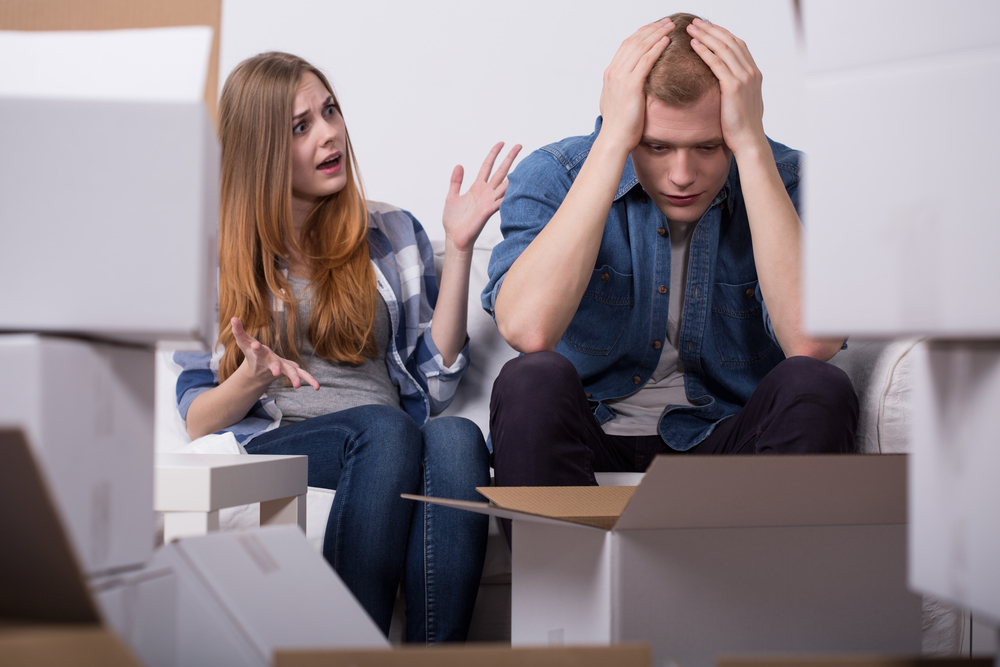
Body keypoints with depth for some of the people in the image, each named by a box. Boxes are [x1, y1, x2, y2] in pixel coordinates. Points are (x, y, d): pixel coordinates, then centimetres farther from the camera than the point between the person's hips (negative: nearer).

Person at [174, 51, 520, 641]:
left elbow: (435, 384, 8)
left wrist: (458, 248, 2)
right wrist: (252, 378, -16)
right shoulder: (214, 257, 10)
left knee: (456, 438, -33)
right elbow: (196, 421, 6)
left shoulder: (393, 234, 17)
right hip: (270, 447, -2)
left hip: (391, 450, 3)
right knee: (386, 428, -35)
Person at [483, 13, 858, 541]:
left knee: (818, 388, -27)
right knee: (533, 381, -30)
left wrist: (751, 144, -26)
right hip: (593, 443, 0)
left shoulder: (781, 180, -8)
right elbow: (527, 330, -29)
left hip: (726, 444, 1)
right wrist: (612, 142, -27)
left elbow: (811, 342, -27)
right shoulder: (553, 176, -9)